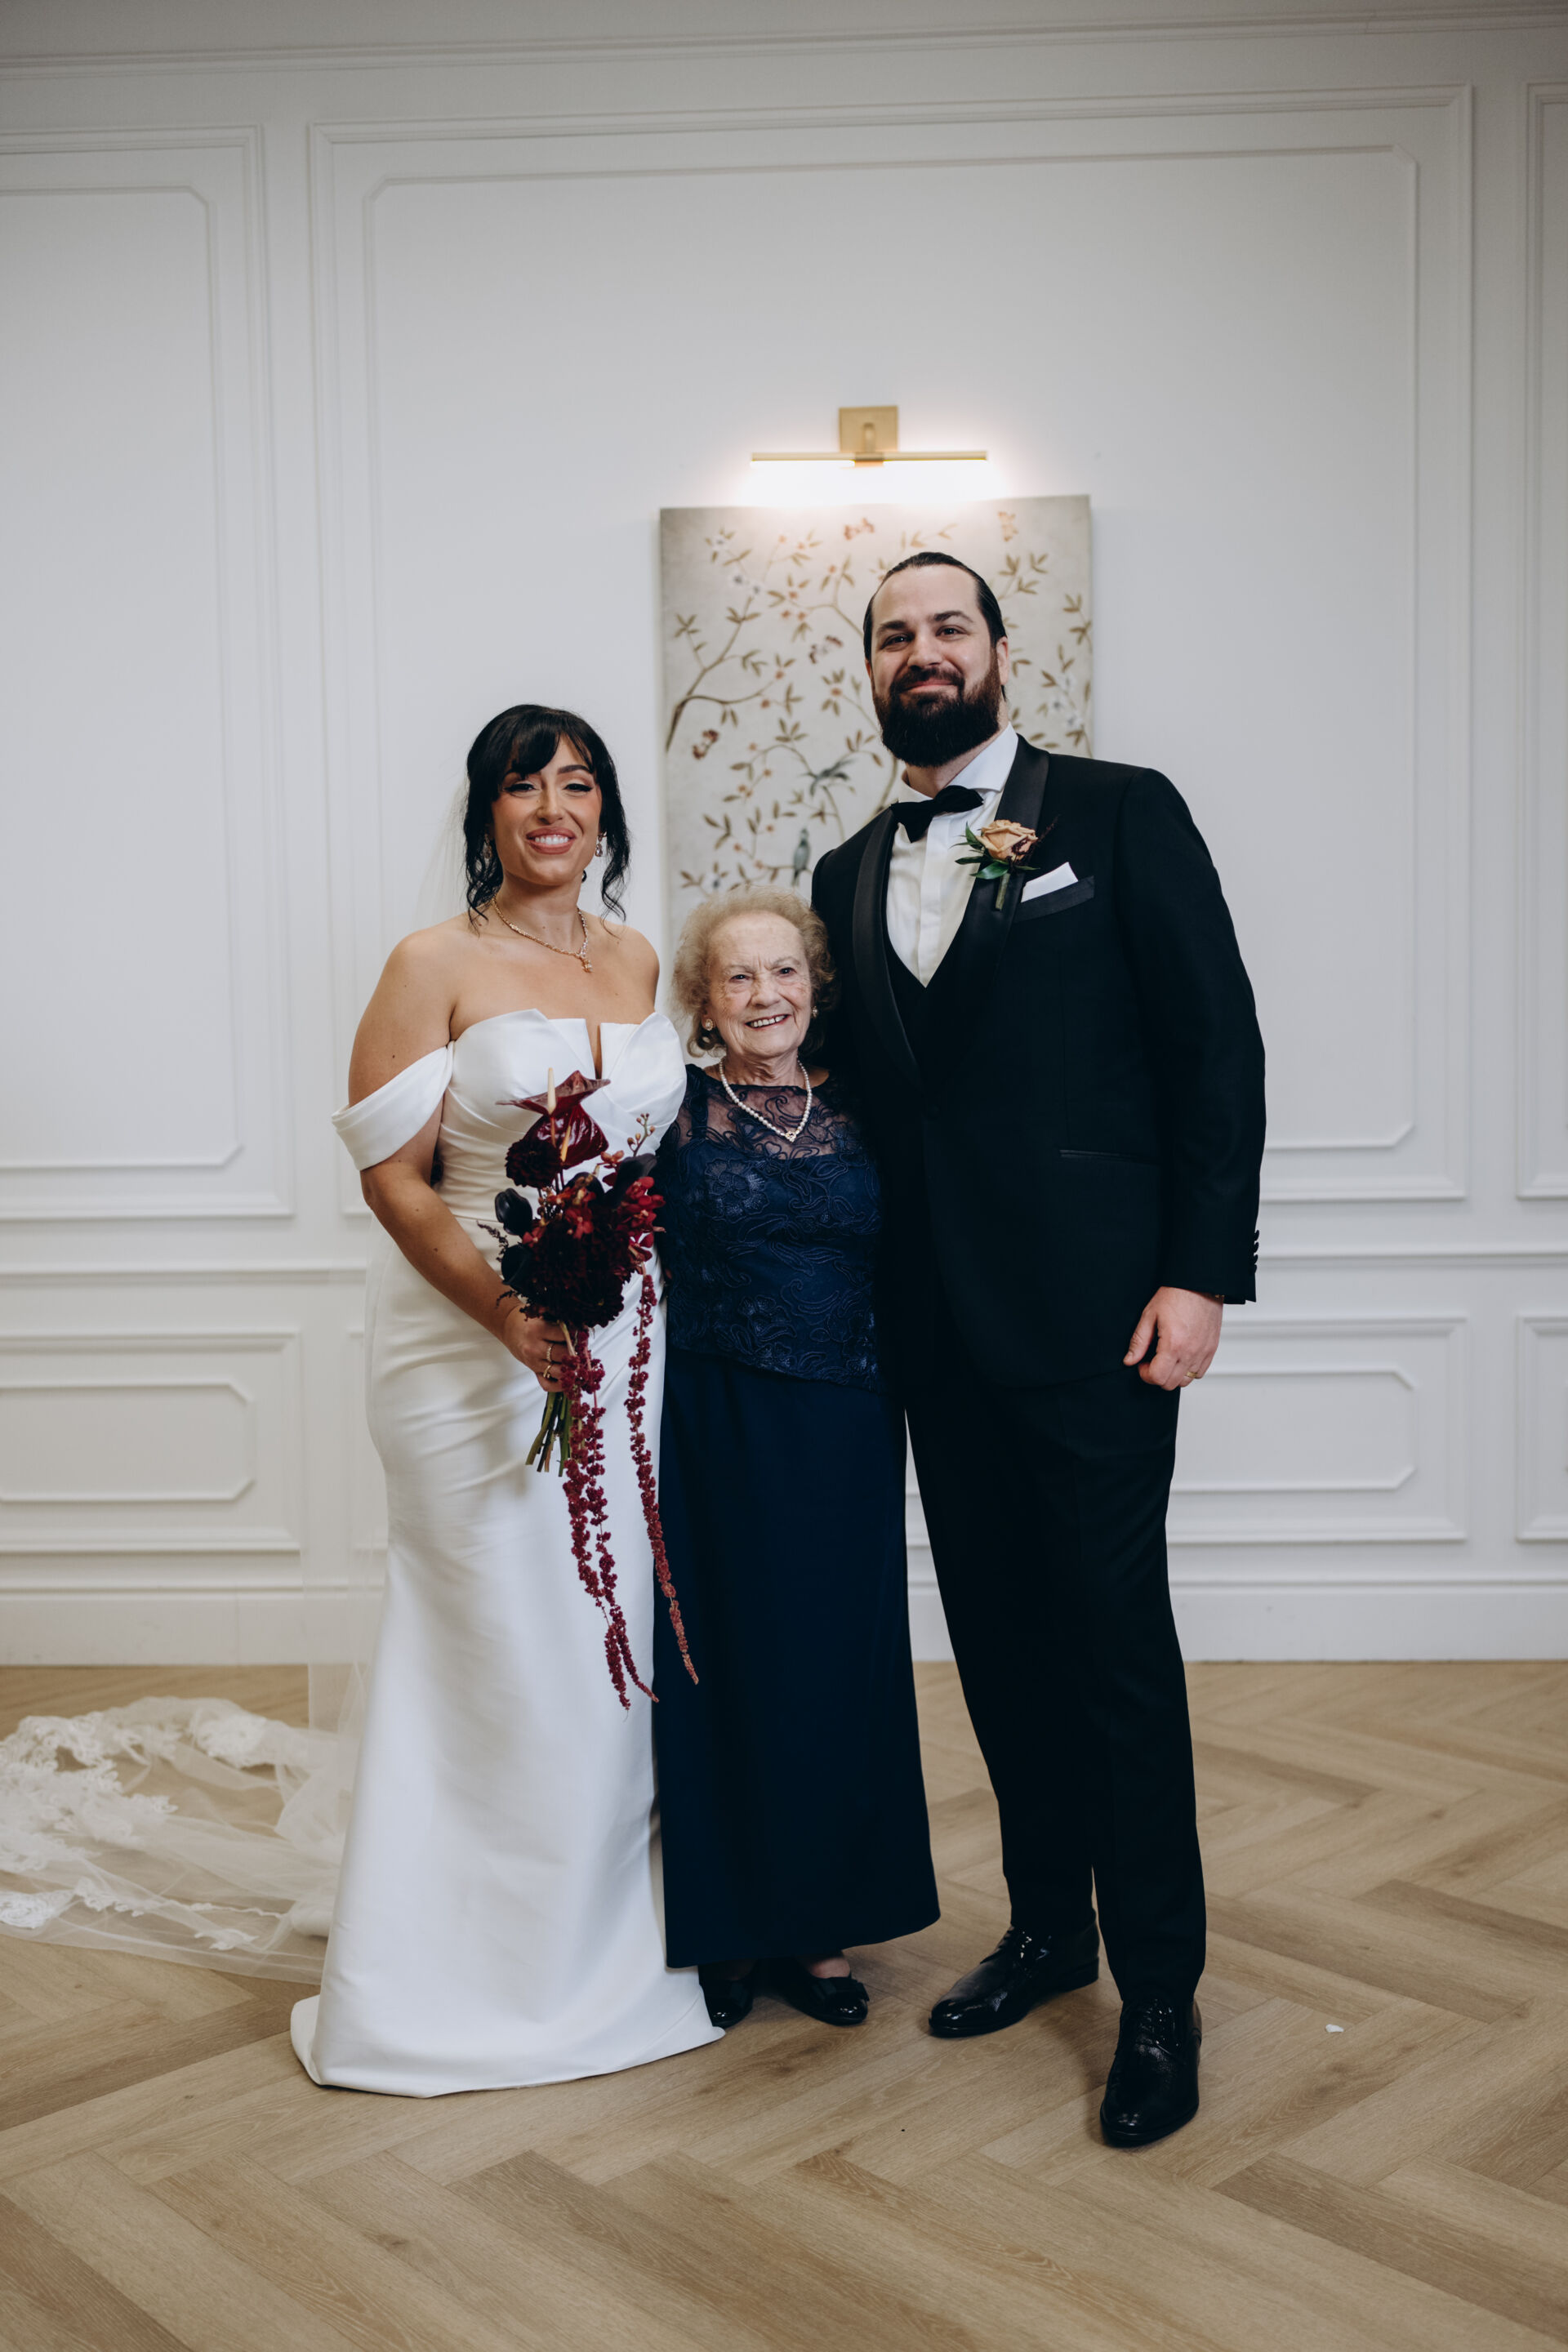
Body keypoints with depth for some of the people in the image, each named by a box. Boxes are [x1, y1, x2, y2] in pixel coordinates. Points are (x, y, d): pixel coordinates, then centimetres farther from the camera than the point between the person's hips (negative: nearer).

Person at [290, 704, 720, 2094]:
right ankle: (485, 1964, 19)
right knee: (499, 1648, 1)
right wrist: (510, 1315, -21)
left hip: (627, 1336, 5)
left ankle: (604, 1944, 29)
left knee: (612, 1640, 11)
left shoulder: (635, 962, 10)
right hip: (471, 1340, -5)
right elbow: (392, 1176, -9)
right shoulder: (436, 966, -6)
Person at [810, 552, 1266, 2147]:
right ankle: (1047, 1924, 32)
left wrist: (1200, 1275, -12)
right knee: (998, 1638, 14)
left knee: (1116, 1643, 0)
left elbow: (1218, 1045, -6)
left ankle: (1160, 1997, 15)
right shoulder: (850, 874, 14)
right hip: (939, 1325, 5)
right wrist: (865, 1286, 7)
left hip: (1093, 1310, -5)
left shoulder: (1121, 814, -1)